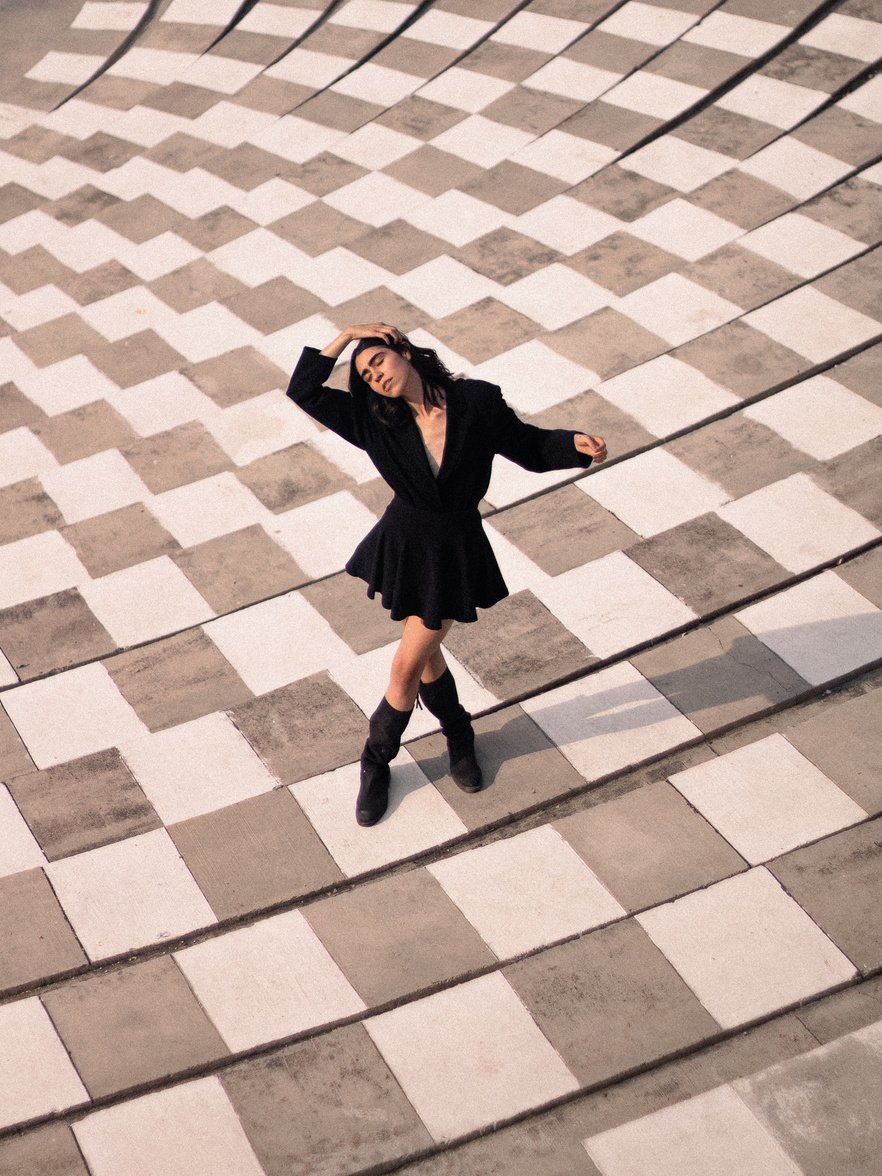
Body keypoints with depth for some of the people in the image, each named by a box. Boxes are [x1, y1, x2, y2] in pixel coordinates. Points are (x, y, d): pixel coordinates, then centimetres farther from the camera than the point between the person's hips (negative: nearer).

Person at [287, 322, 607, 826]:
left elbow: (529, 447, -3)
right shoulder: (376, 420, -10)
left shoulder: (478, 402, -14)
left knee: (406, 670, 1)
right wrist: (345, 336, -18)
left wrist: (576, 444, -21)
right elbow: (303, 391, -14)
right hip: (403, 545, 3)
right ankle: (459, 736, 46)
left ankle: (376, 764, 26)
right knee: (425, 653, 19)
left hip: (453, 554, -2)